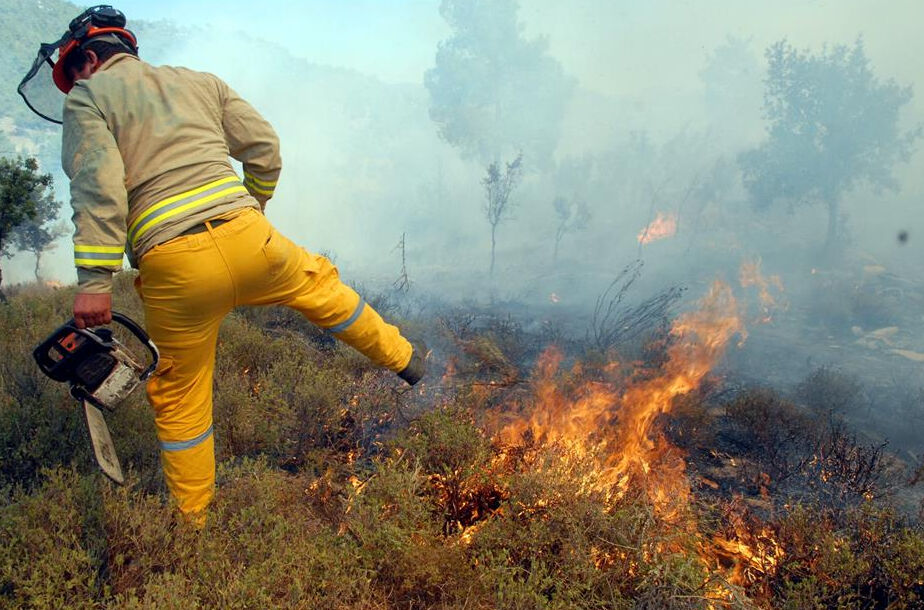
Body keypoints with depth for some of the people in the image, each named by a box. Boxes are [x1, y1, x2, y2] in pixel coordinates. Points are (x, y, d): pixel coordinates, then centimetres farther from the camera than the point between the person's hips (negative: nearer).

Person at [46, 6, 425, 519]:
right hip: (245, 240, 3)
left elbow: (98, 184, -9)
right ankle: (404, 359, 42)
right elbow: (265, 148, 18)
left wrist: (94, 280, -14)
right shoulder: (200, 82, 22)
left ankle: (193, 521, 28)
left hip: (174, 268, -3)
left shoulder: (87, 98, 9)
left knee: (181, 401, 13)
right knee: (318, 285, 31)